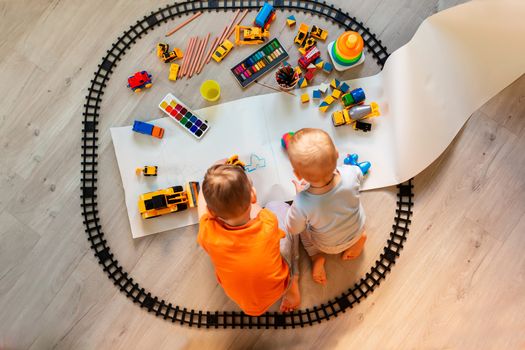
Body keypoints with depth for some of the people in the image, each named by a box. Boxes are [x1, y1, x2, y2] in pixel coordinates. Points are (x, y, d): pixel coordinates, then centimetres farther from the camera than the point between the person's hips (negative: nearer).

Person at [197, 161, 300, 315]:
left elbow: (202, 200, -11)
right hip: (278, 289, 0)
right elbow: (256, 209, -8)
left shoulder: (208, 233, -35)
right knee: (279, 207, 9)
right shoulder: (269, 222, -35)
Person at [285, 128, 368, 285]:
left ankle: (316, 257, 16)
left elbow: (293, 229, -19)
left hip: (328, 246, -2)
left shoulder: (302, 205, -44)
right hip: (357, 230, 3)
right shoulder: (351, 173, -38)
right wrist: (331, 168, 3)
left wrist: (298, 194, -9)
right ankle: (359, 237, 24)